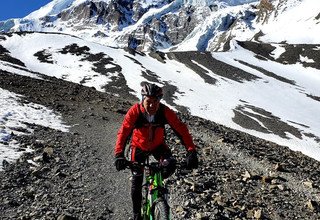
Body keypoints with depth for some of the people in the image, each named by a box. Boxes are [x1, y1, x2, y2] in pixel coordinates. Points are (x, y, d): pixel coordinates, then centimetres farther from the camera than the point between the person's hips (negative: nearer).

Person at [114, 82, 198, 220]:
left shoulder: (165, 112, -27)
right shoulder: (135, 111, -30)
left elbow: (181, 130, -29)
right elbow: (123, 132, -35)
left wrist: (191, 151, -40)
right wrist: (119, 155, -49)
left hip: (157, 145, 1)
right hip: (139, 147, -1)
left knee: (171, 164, -26)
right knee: (136, 182, 3)